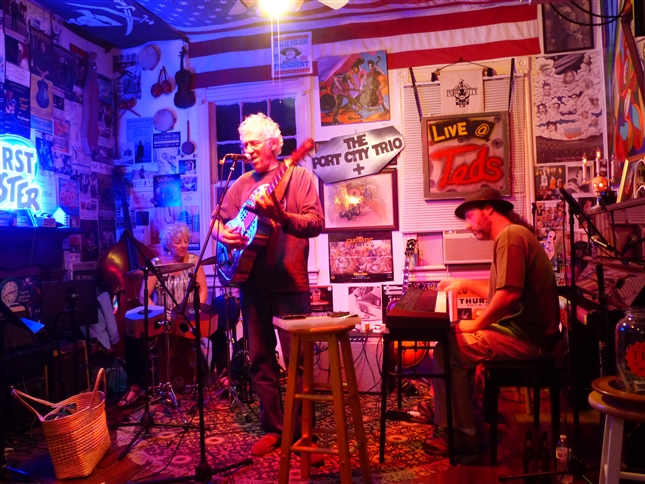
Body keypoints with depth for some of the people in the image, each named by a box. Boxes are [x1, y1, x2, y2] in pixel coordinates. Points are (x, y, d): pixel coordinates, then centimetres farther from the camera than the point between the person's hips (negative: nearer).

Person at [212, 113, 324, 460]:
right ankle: (273, 429, 24)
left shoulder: (297, 176, -2)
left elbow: (316, 223, -14)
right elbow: (219, 222, 18)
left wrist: (279, 216, -29)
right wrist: (223, 234, -4)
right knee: (260, 359, 10)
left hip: (290, 283, -5)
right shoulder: (241, 184, 14)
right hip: (252, 283, 5)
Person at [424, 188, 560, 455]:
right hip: (524, 330, 11)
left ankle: (463, 436, -1)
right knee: (450, 336, 17)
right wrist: (465, 284, 24)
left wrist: (476, 324, -16)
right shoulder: (513, 234, 19)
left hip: (525, 338, -11)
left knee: (447, 351, -12)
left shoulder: (510, 235, -15)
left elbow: (509, 294, -27)